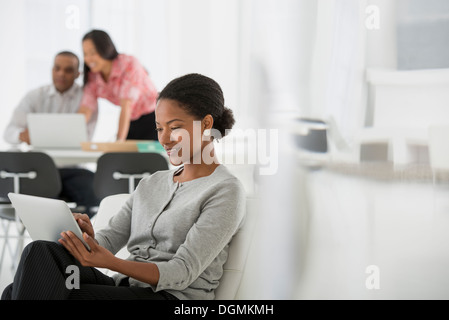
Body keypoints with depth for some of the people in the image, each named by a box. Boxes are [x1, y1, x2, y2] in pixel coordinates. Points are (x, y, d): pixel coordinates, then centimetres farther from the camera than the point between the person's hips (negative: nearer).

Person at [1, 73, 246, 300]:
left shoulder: (226, 191, -2)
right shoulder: (151, 183, 23)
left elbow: (183, 273, -11)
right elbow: (110, 238, 13)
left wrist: (111, 263, -25)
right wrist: (88, 240, -12)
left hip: (172, 296, -6)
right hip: (124, 286, 7)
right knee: (41, 251, -23)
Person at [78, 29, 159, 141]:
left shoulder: (129, 64, -19)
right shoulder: (93, 77, -1)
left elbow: (126, 107, -29)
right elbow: (85, 110, -12)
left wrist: (119, 140, -37)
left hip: (152, 119, -5)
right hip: (132, 123, 6)